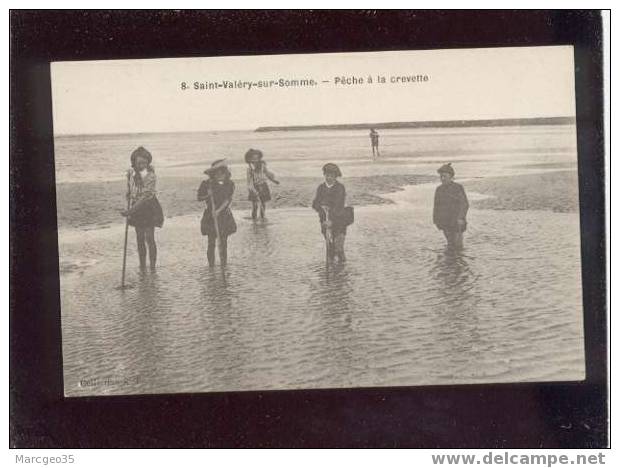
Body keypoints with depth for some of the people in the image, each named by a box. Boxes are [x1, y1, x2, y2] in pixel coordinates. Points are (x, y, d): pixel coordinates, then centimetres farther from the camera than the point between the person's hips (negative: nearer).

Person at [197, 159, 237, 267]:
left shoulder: (229, 184, 0)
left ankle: (223, 266, 13)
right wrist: (208, 195, -19)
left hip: (224, 216, 2)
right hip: (210, 217, -2)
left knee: (223, 243, 4)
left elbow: (228, 199, -9)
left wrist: (219, 210, -22)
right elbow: (198, 198, 2)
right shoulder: (207, 184, -4)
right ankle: (211, 266, 7)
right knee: (211, 243, 0)